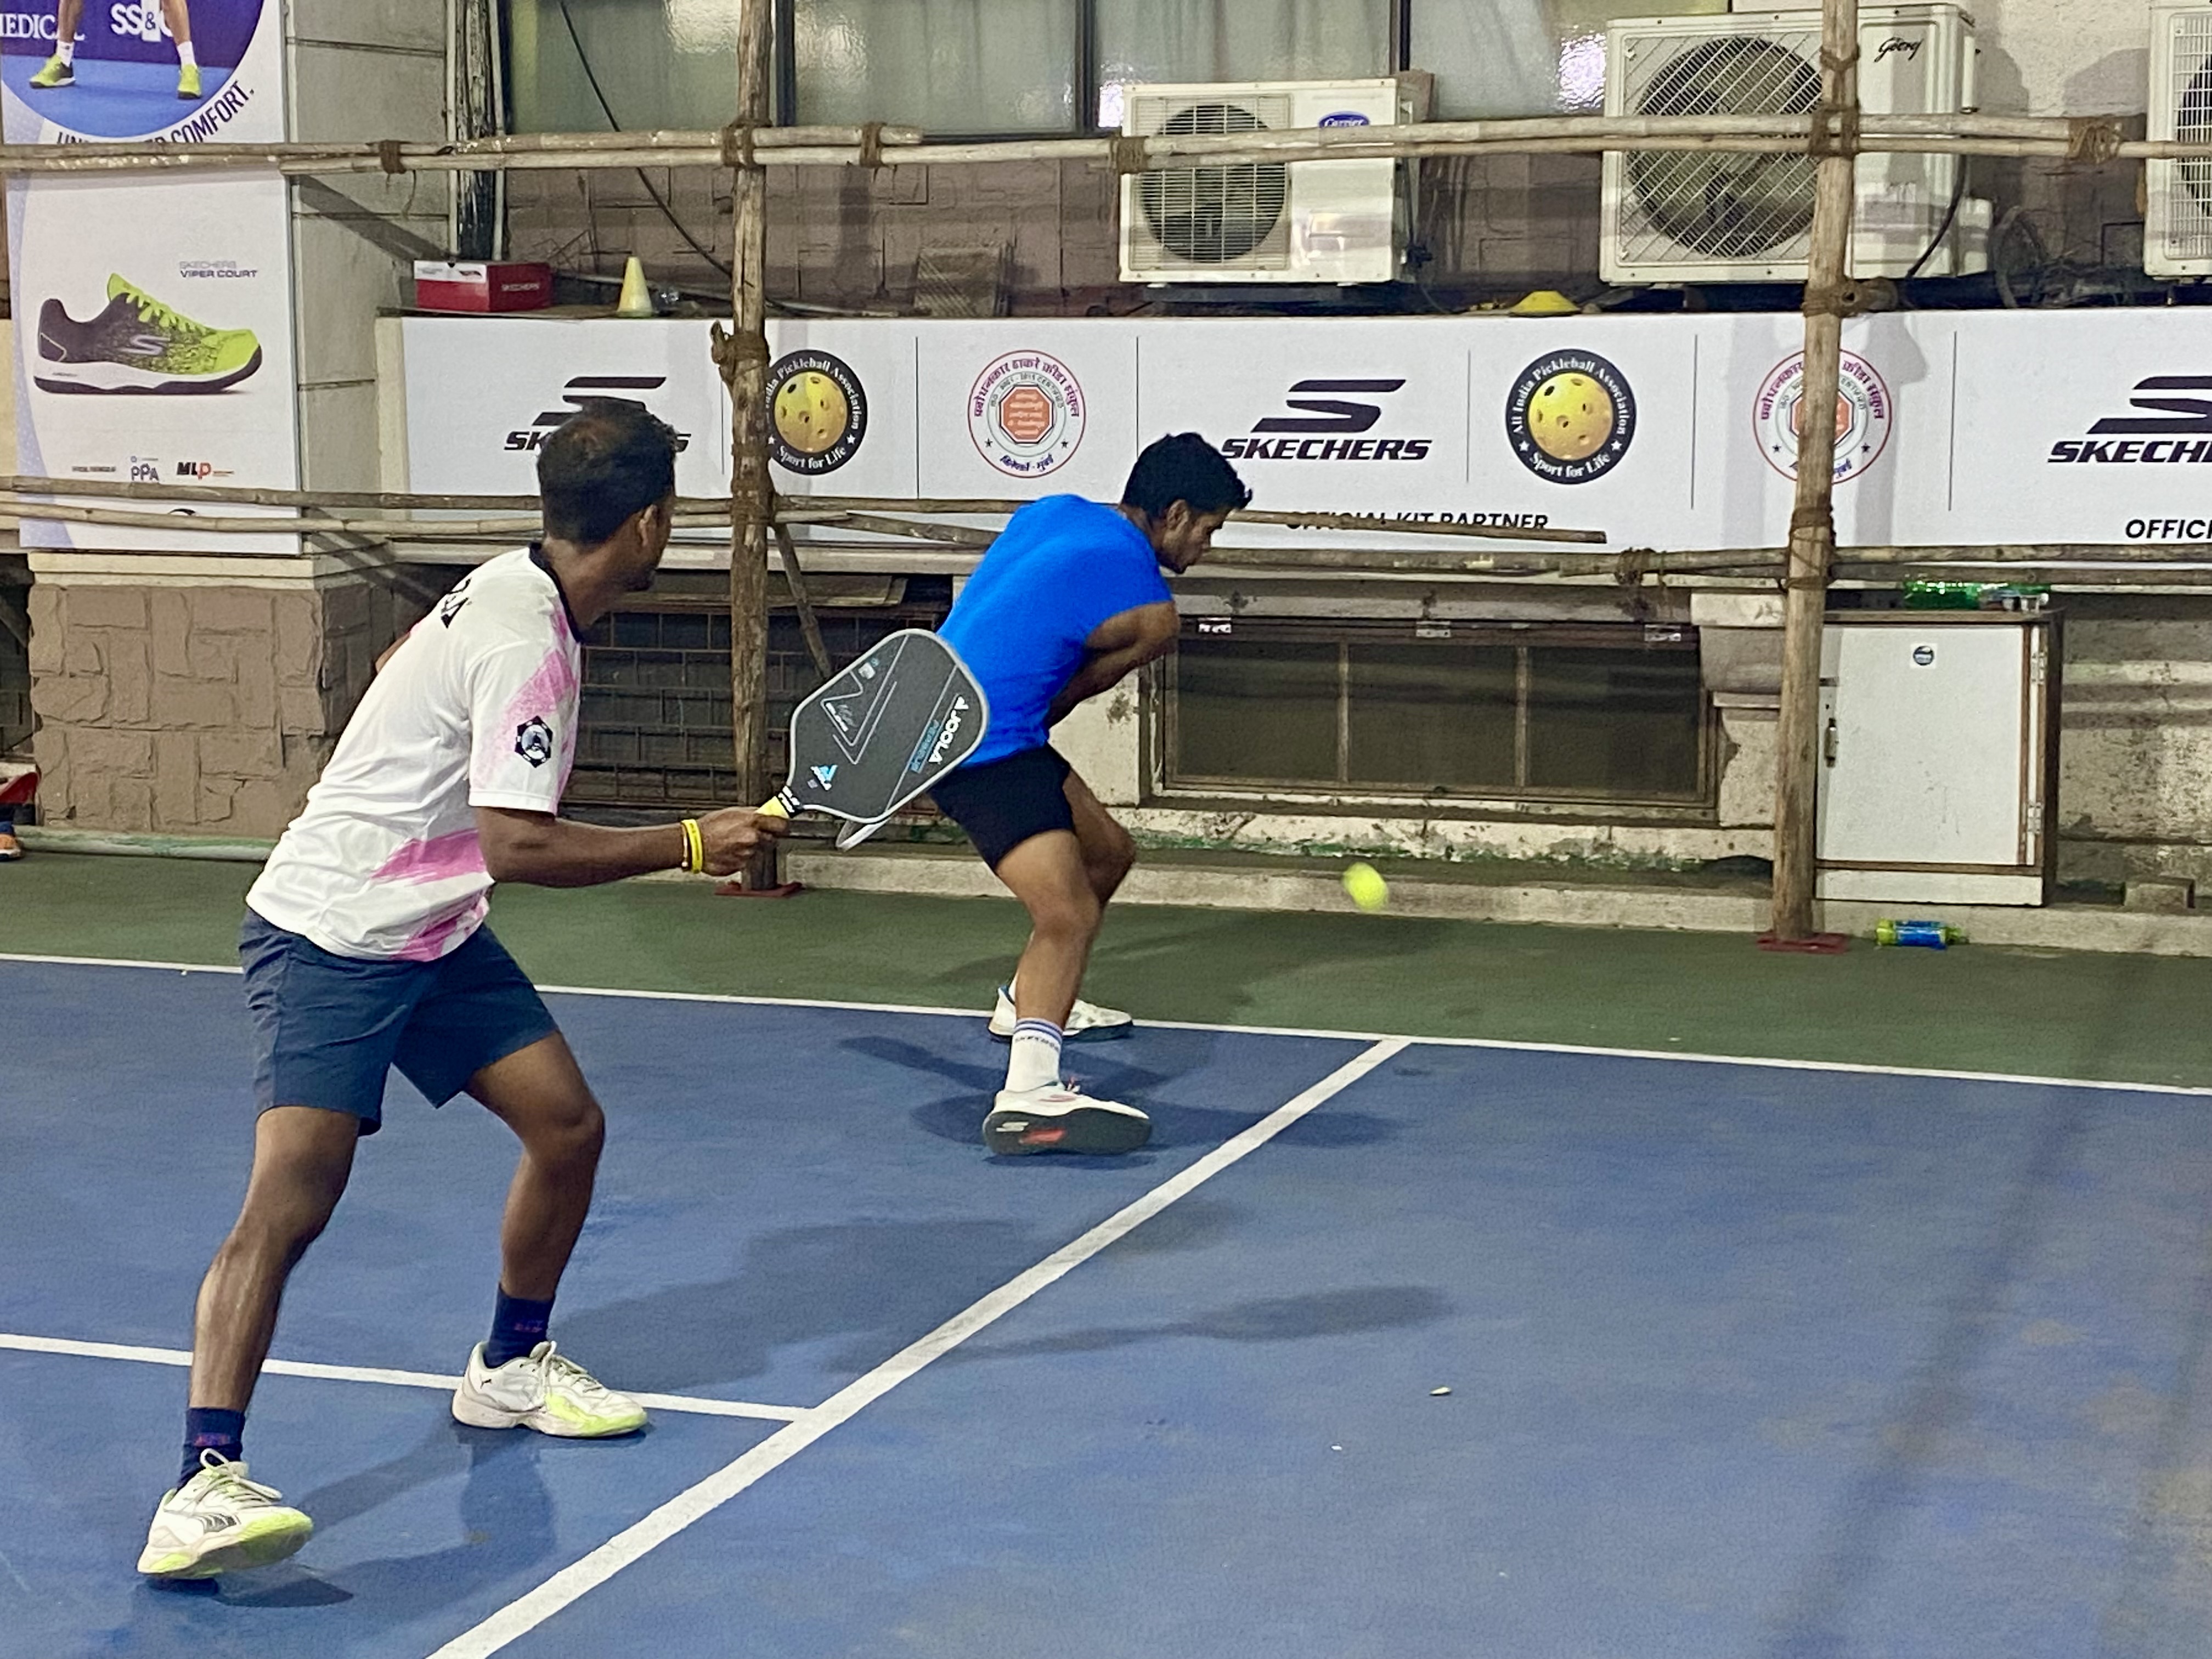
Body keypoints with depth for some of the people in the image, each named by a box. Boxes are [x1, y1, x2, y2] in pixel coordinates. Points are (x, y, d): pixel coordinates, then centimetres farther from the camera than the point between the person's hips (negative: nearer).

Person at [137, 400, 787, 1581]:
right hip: (326, 939, -10)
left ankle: (510, 1368, 30)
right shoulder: (525, 644, -25)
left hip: (434, 933, 10)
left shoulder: (509, 588, 5)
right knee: (289, 1201, -21)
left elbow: (398, 663, 24)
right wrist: (690, 845, -24)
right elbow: (519, 844, -29)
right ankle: (203, 1487, -25)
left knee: (567, 1126, 9)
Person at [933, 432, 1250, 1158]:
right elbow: (1080, 688, 1)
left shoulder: (1055, 513, 12)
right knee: (1068, 912, -23)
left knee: (1108, 852, 25)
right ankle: (1028, 1095, -42)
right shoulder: (1149, 614, -10)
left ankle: (1029, 1001, 43)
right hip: (983, 747, -10)